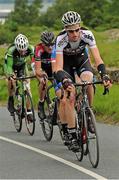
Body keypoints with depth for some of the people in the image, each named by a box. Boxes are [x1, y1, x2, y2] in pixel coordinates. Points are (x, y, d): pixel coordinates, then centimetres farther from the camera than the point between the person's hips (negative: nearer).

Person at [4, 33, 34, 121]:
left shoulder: (30, 49, -33)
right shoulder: (11, 51, -39)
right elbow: (9, 65, -39)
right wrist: (10, 75, -58)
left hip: (22, 65, 2)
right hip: (11, 65, -2)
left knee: (27, 87, -11)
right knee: (12, 80, -32)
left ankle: (29, 111, -2)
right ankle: (11, 100, -8)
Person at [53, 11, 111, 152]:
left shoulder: (87, 35, -31)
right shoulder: (61, 40, -35)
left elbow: (97, 58, -32)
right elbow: (59, 67, -39)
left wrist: (104, 75, -48)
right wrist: (65, 81, -58)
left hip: (81, 60, 2)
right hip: (66, 63, -2)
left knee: (88, 80, -31)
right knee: (70, 97, -15)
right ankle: (71, 136, -8)